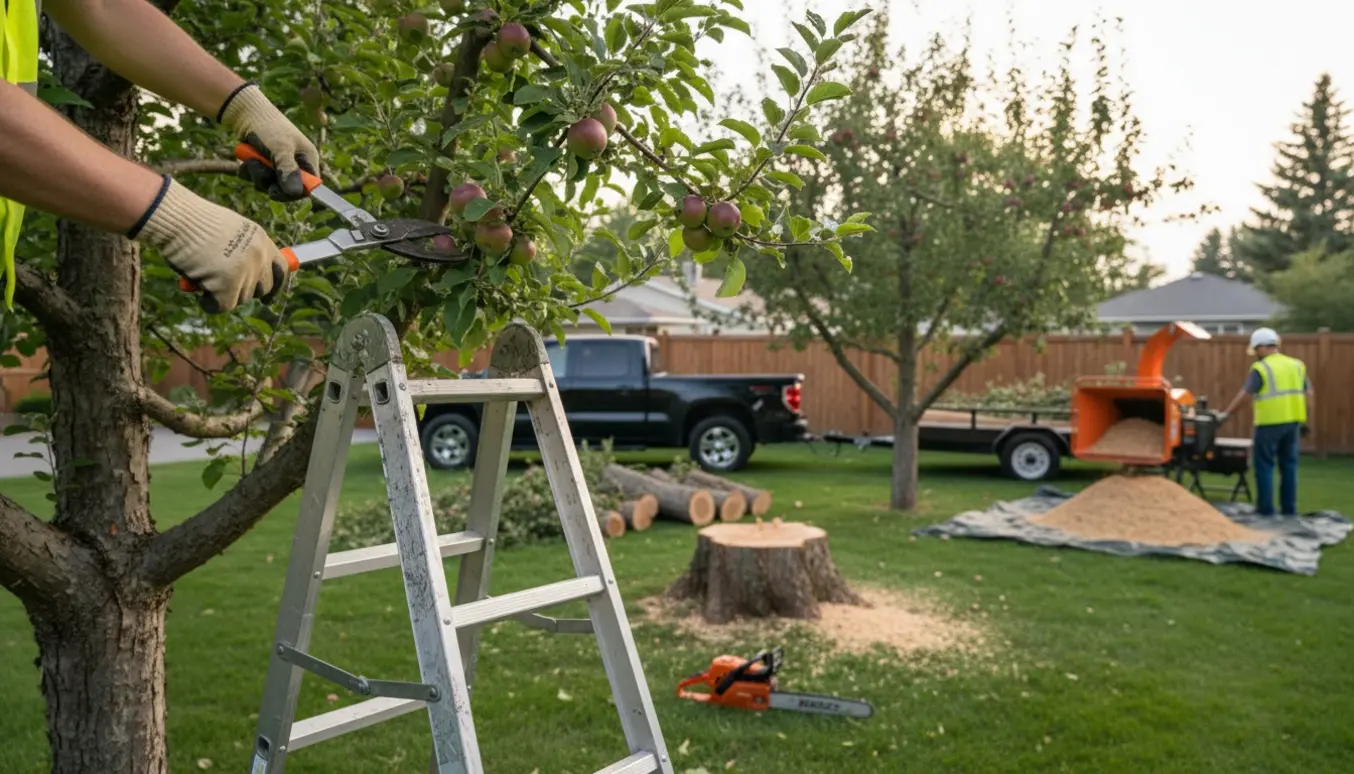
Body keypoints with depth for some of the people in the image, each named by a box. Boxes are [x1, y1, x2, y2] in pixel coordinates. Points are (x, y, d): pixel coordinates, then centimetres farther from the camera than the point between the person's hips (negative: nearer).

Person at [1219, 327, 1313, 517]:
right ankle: (1289, 508, 16)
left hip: (1269, 423, -6)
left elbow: (1244, 394, -14)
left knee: (1265, 465, 2)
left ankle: (1265, 509, 2)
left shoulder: (1261, 368, -8)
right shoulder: (1297, 365, 10)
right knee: (1289, 465, 12)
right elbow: (1308, 394, 11)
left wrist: (1226, 414, -10)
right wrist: (1304, 421, 16)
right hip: (1292, 422, 6)